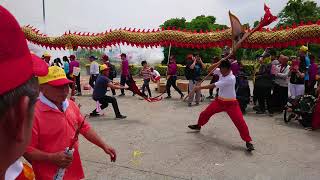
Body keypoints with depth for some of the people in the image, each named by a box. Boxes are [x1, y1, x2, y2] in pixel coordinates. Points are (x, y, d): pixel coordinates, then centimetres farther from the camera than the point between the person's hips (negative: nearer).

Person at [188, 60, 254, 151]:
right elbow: (210, 69, 0)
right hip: (219, 101, 7)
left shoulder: (231, 78, -28)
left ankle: (248, 141, -3)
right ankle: (198, 126, 37)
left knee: (240, 122, -15)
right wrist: (219, 63, -17)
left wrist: (200, 87, -21)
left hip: (231, 103, -7)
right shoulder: (221, 72, -5)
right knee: (205, 113, 12)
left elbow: (213, 85, -28)